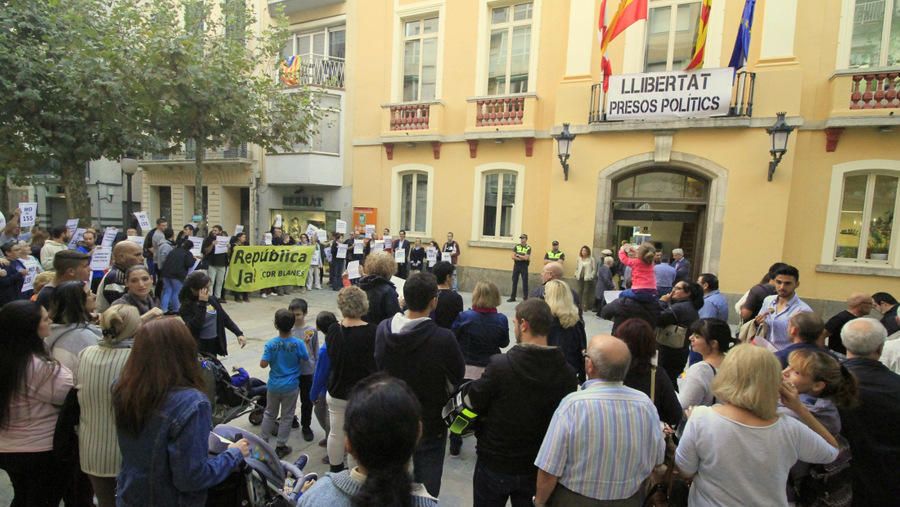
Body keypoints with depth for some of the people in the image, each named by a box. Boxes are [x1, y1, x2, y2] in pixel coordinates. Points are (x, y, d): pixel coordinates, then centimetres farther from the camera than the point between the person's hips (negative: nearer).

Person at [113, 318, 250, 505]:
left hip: (128, 497, 6)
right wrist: (234, 454, -10)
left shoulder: (121, 389, -10)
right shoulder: (190, 404, -30)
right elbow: (191, 478, -26)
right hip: (170, 501, -6)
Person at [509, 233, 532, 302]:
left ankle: (525, 297, 6)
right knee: (514, 281, 6)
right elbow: (513, 257, -2)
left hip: (524, 266, -3)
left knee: (525, 282, 0)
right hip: (516, 265, 3)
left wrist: (518, 255, -5)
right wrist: (521, 258, -12)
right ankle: (512, 297, 13)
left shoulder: (528, 248, -3)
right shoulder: (516, 246, 6)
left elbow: (526, 258, -15)